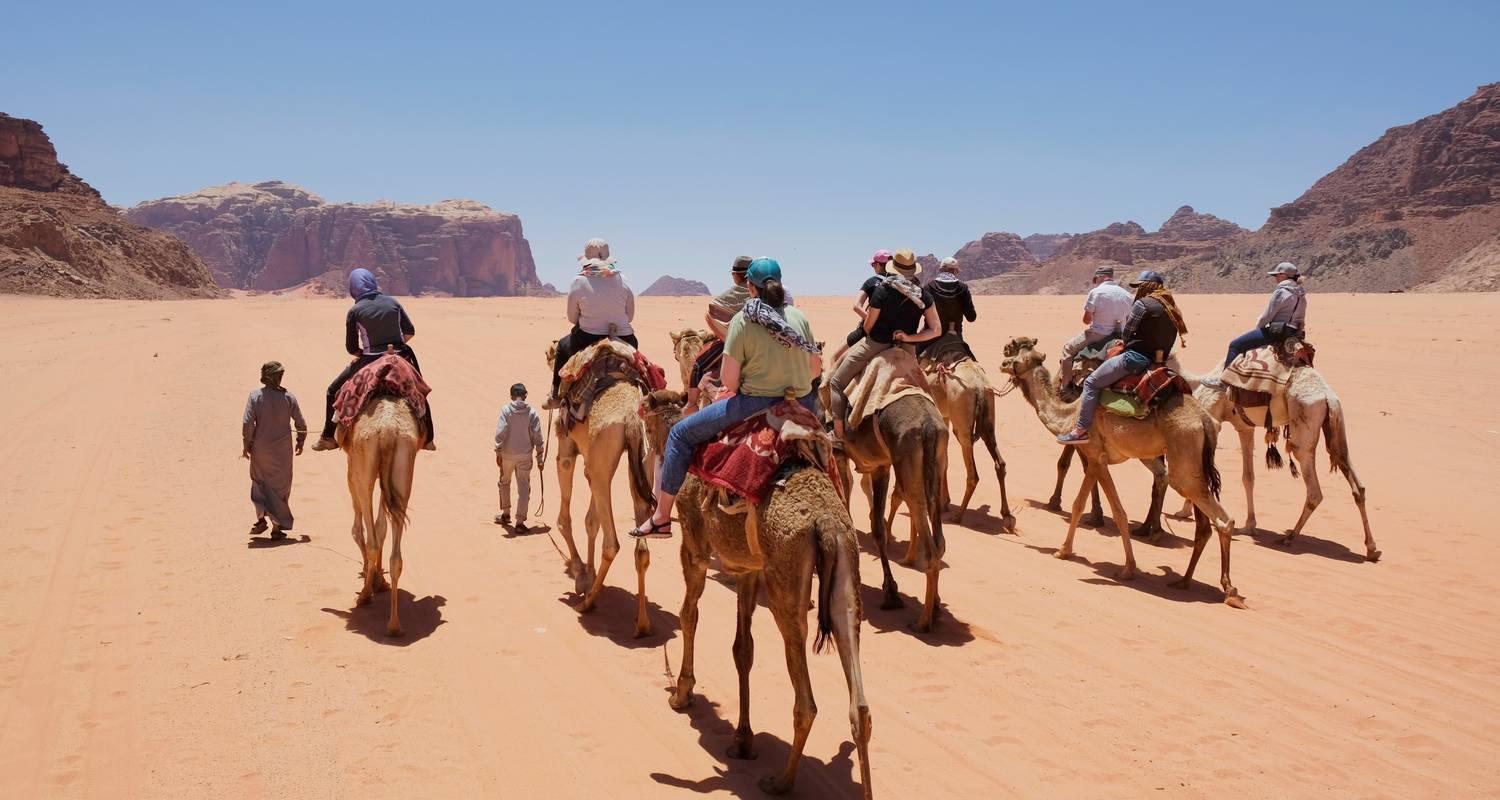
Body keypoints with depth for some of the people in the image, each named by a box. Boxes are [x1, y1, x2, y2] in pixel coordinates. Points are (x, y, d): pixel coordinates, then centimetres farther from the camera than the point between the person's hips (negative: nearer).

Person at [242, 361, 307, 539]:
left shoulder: (255, 396, -7)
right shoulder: (288, 397, -4)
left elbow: (247, 423, -11)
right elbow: (301, 424, 0)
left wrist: (247, 445, 1)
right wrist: (300, 442, 16)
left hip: (260, 448, 0)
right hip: (283, 451, 0)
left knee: (259, 481, 20)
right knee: (280, 485, 9)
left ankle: (261, 517, 8)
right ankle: (277, 526, 11)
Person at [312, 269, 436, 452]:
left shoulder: (354, 311, -4)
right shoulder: (392, 302, 4)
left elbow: (351, 348, -1)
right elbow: (410, 332, 7)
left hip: (370, 361, -3)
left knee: (334, 391, 17)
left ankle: (329, 438, 16)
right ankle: (428, 439, 29)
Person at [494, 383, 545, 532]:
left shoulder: (505, 410, -7)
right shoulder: (532, 412, -3)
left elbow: (500, 433, -12)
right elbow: (537, 437, -4)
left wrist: (498, 453, -7)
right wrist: (540, 458, 2)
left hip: (507, 454, 0)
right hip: (525, 455, 0)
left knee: (504, 482, 23)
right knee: (523, 488, 4)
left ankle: (505, 514, 33)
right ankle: (520, 522, 1)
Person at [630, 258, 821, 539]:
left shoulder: (743, 320, -9)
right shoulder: (798, 316, 4)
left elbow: (729, 378, -11)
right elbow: (816, 366, 11)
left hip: (756, 404, -5)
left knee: (681, 434, 8)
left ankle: (662, 517, 8)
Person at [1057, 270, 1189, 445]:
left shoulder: (1142, 304, -7)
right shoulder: (1170, 309, 16)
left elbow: (1127, 333, -1)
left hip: (1136, 357, -9)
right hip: (1158, 361, 9)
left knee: (1091, 383, -2)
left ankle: (1081, 429, -7)